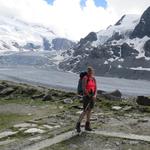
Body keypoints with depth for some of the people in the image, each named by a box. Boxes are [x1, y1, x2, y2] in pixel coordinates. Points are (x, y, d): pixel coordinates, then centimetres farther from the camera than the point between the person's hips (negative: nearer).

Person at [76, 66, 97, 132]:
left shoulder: (93, 78, 8)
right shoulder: (85, 78, -13)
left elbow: (95, 88, 6)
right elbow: (83, 88, -19)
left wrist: (95, 95, -11)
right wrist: (89, 96, -15)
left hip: (92, 96, 7)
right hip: (86, 96, -7)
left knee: (89, 111, 10)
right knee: (85, 111, -9)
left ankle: (87, 126, 18)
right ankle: (78, 125, 3)